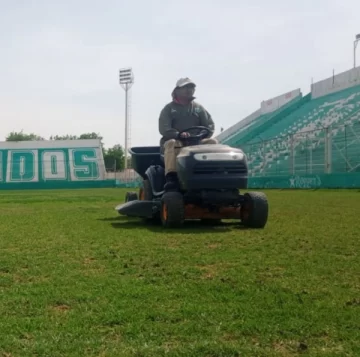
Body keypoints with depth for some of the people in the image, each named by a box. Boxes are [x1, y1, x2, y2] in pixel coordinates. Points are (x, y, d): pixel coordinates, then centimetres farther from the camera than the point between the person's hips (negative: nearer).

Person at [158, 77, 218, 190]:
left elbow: (210, 125, 8)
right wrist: (179, 134, -28)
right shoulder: (169, 109, 7)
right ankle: (171, 178, -49)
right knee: (171, 143, -37)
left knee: (212, 141, -22)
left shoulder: (198, 108, 17)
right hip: (175, 140, -3)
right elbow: (163, 129, -8)